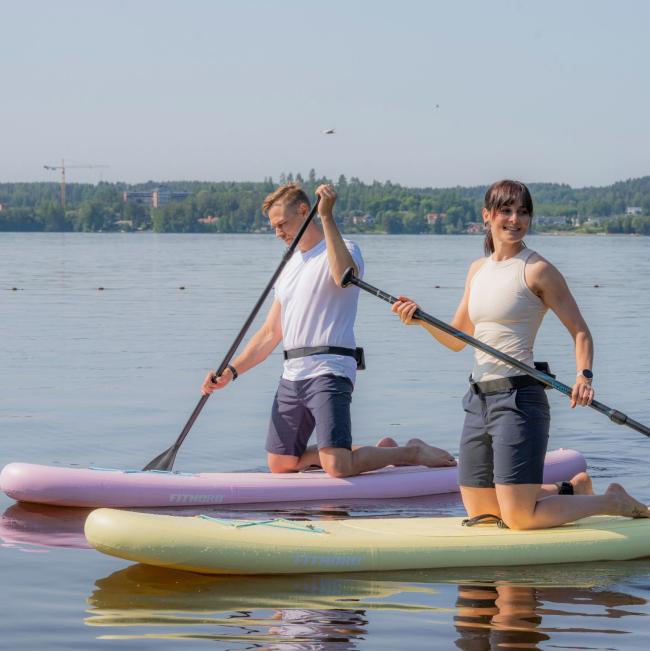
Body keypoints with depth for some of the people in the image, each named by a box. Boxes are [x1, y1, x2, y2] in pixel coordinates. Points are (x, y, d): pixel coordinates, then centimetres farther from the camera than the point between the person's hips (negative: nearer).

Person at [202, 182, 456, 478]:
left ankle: (412, 452, 4)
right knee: (280, 464, 8)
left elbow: (343, 275, -29)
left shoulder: (343, 250, -3)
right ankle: (381, 450, 18)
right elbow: (270, 334, 21)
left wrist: (327, 216, -27)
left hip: (329, 371, -8)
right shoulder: (289, 267, 21)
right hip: (292, 375, 9)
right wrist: (230, 372, 11)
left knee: (338, 467, -22)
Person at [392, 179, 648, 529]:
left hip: (519, 399, -7)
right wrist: (420, 318, 1)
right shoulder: (478, 269, 13)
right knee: (480, 512, 13)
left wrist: (584, 376, -25)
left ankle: (614, 502, 12)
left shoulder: (538, 270, -7)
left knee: (519, 519, -11)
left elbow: (580, 331, -7)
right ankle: (572, 490, 34)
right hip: (479, 401, 7)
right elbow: (457, 339, 19)